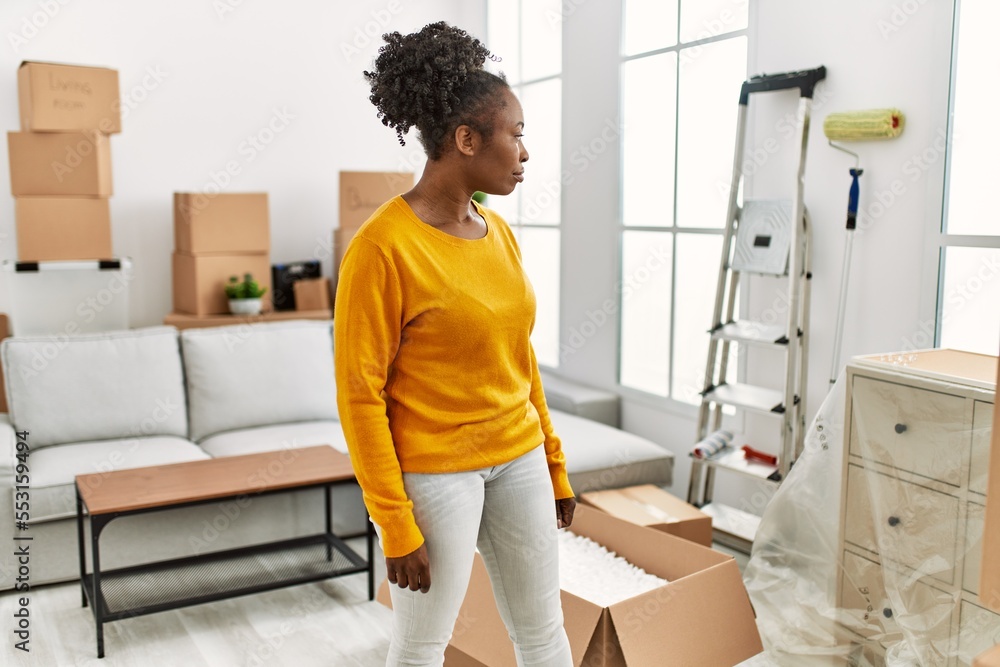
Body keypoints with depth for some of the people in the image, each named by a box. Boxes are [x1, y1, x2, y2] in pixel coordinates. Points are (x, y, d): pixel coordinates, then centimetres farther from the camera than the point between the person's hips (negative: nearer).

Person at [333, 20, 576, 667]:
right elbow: (360, 394, -15)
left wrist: (553, 462, 15)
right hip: (433, 473, -6)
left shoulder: (498, 232, 3)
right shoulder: (383, 245, -18)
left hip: (519, 461, 6)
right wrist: (395, 524, -14)